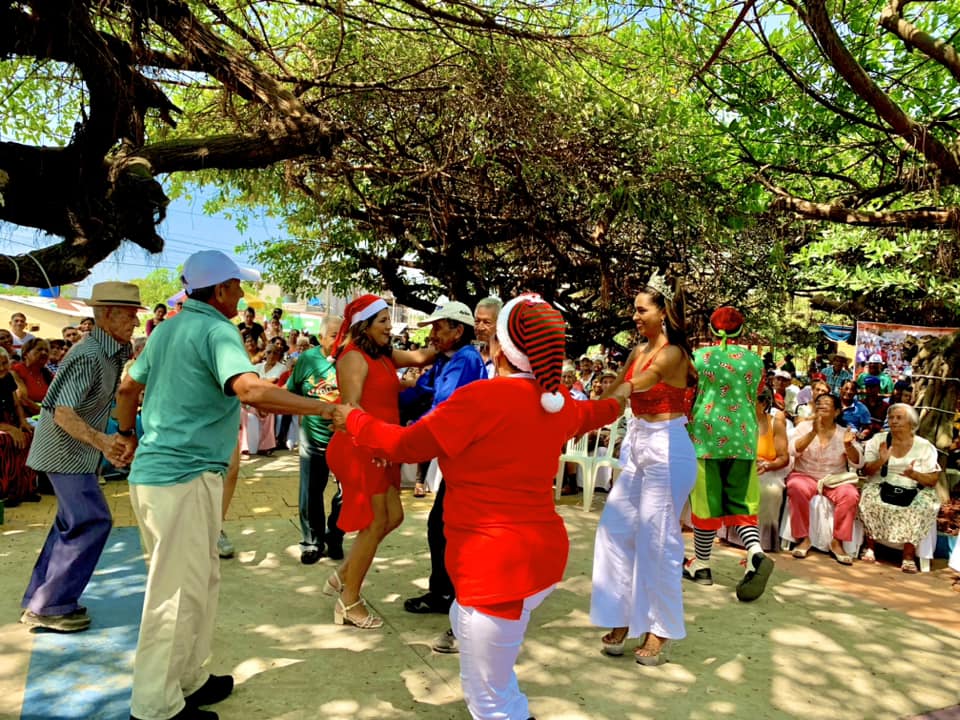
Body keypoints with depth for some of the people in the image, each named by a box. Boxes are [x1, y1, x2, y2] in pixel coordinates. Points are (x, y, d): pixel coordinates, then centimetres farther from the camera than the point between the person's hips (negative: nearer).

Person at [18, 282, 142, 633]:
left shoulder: (117, 350, 4)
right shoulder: (89, 356, -25)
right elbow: (63, 413, -30)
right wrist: (102, 441, -43)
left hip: (77, 450, 10)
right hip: (64, 450, -10)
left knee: (72, 523, 16)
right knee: (92, 521, -10)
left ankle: (39, 600, 26)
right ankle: (49, 607, 0)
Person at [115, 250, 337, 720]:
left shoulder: (167, 328, 12)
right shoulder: (216, 330, -14)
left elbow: (129, 387, 22)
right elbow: (251, 390, -32)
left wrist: (125, 436, 38)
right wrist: (324, 408, -30)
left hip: (151, 471, 9)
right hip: (186, 477, -9)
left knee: (200, 584, 20)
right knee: (177, 596, 2)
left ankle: (188, 680, 32)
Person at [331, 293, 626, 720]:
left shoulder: (483, 397, -20)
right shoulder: (558, 402, 4)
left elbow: (405, 445, -12)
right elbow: (592, 413, 28)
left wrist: (353, 420, 7)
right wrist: (615, 402, 53)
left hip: (500, 564, -9)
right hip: (540, 553, 9)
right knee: (465, 621, 33)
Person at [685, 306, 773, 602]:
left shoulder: (697, 357, -3)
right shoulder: (754, 360, 4)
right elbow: (753, 399, 14)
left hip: (705, 434, -2)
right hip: (743, 437, 2)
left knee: (706, 500, 6)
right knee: (740, 502, 9)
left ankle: (701, 565, 16)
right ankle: (756, 554, -14)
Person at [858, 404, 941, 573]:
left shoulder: (925, 446, 4)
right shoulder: (878, 440, 6)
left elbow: (933, 480, 0)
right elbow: (866, 471, 2)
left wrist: (914, 475, -20)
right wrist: (881, 461, -18)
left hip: (912, 491, 0)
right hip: (882, 487, 0)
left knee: (925, 504, -31)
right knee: (869, 496, -31)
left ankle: (909, 554, -23)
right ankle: (870, 545, -15)